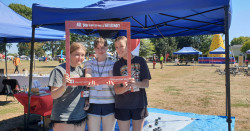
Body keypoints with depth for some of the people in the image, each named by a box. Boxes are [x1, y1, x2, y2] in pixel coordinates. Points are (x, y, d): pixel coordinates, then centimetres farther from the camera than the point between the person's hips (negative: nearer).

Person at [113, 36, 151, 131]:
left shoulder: (140, 61, -2)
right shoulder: (117, 65, -1)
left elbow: (146, 84, -5)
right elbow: (116, 90, -7)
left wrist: (135, 83, -26)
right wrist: (125, 88, -30)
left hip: (139, 104, 0)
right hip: (122, 106, 0)